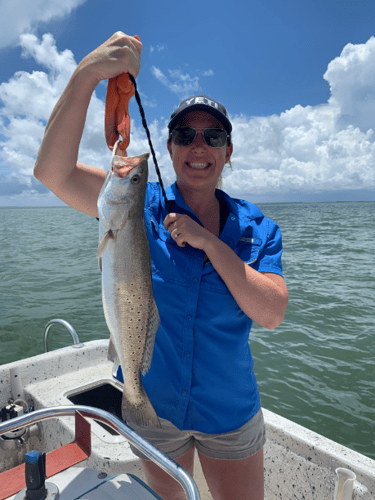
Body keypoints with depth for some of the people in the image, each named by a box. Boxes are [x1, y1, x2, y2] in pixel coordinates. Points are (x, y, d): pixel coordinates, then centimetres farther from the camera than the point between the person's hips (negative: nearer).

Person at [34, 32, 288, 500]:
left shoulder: (256, 228, -6)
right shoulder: (140, 205, -11)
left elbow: (271, 314, -17)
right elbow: (52, 171, -23)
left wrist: (209, 242, -24)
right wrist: (87, 73, -34)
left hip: (231, 411, 1)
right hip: (153, 407, 0)